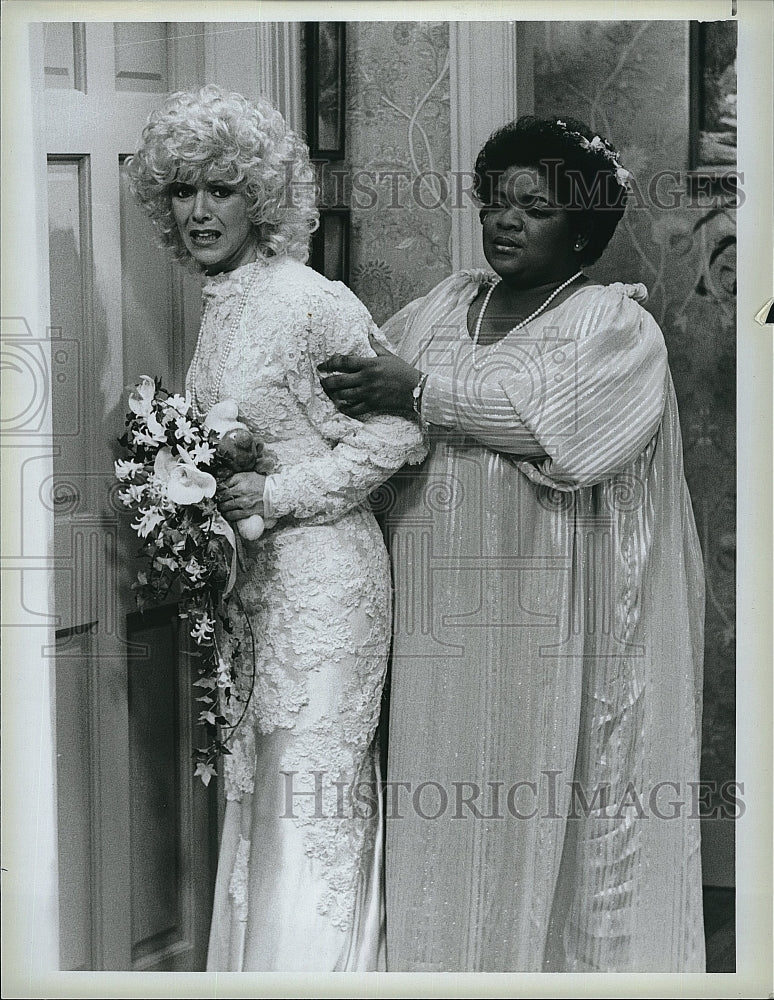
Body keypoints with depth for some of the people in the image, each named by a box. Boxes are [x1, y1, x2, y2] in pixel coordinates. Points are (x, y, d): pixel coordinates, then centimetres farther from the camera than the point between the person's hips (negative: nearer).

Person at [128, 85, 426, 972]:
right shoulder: (217, 307, 12)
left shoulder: (312, 302, -14)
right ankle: (255, 965, 24)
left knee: (311, 807, -3)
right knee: (255, 795, 14)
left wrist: (277, 492, -17)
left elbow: (397, 434, -16)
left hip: (320, 576, -8)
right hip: (244, 582, 9)